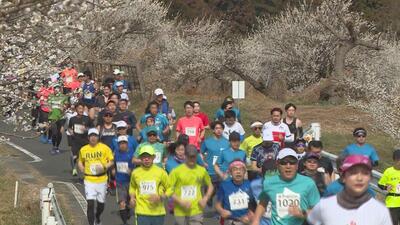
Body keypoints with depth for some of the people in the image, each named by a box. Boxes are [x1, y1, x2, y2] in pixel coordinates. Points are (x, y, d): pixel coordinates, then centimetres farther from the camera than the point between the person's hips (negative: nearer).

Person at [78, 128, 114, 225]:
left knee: (101, 204, 13)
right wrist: (82, 168, -3)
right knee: (90, 204, -12)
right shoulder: (83, 149, 2)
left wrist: (104, 167, -17)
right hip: (89, 180, 0)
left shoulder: (104, 148, -3)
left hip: (102, 180, 0)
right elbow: (80, 162, 18)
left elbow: (111, 161, 1)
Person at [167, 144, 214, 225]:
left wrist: (205, 199, 2)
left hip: (196, 212, 1)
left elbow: (210, 186, 19)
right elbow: (168, 190, -5)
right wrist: (180, 202, -14)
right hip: (180, 212, -1)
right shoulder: (177, 171, -4)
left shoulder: (202, 170, 4)